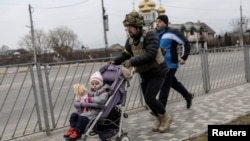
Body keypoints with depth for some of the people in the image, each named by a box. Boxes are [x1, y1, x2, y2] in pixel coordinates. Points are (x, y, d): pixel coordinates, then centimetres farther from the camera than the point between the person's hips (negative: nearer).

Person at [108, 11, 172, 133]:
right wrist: (115, 61, -18)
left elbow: (150, 55, -33)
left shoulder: (150, 36, -21)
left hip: (157, 72, -7)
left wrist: (132, 62, -38)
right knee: (148, 99, 9)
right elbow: (125, 55, 2)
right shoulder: (130, 40, 0)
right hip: (144, 74, 7)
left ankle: (166, 118, 12)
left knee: (149, 98, -12)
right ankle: (159, 119, 33)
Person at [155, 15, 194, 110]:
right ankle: (188, 96, 40)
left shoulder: (172, 33, -13)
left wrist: (183, 57, -14)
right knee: (173, 83, 20)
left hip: (170, 64, -8)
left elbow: (185, 43, -11)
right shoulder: (156, 34, 10)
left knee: (164, 86, -7)